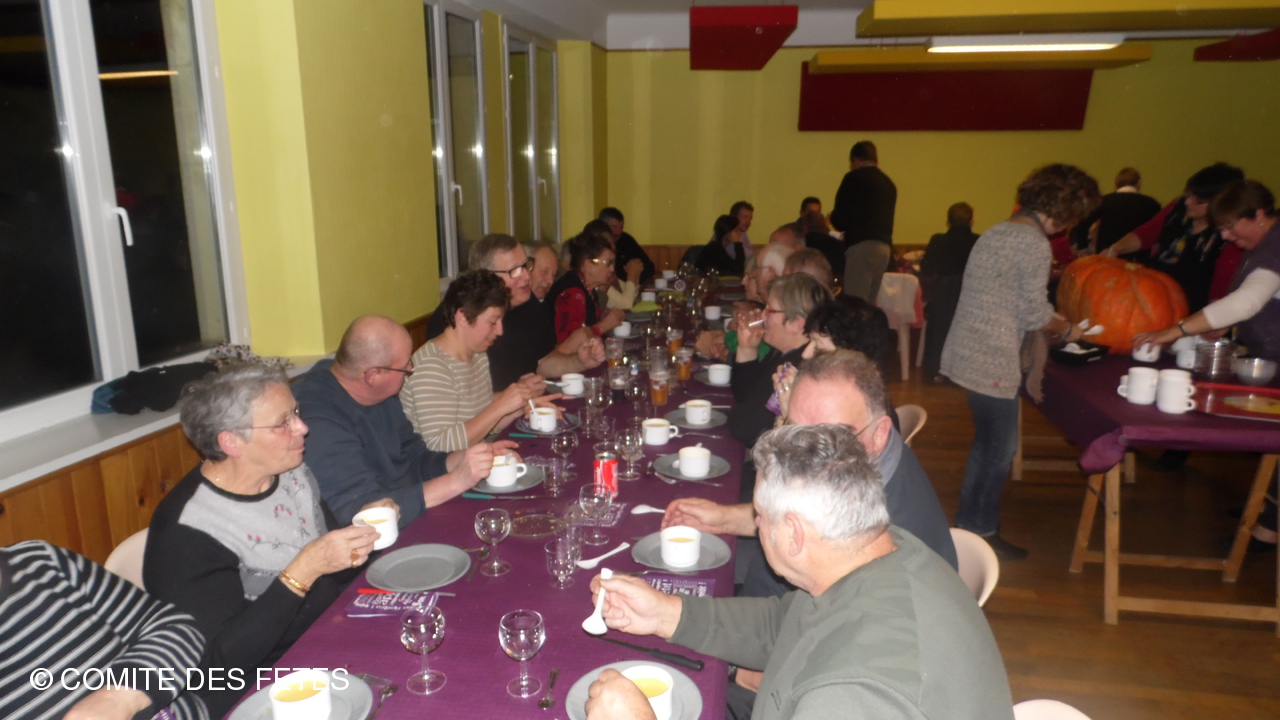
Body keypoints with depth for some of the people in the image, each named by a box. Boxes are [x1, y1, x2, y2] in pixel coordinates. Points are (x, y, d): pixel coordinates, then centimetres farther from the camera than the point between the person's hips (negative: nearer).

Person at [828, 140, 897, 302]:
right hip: (884, 247, 7)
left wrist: (832, 216, 17)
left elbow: (839, 221, -6)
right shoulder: (889, 183, 17)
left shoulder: (854, 178, -3)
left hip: (861, 246, -7)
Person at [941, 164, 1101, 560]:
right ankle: (982, 533, 19)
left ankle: (967, 520, 32)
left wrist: (1055, 320, 21)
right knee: (1000, 448, 6)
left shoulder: (994, 233, 14)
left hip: (964, 353, 9)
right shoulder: (1035, 245, -13)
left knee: (987, 441, 21)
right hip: (992, 363, -9)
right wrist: (1067, 329, 5)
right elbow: (1035, 314, -14)